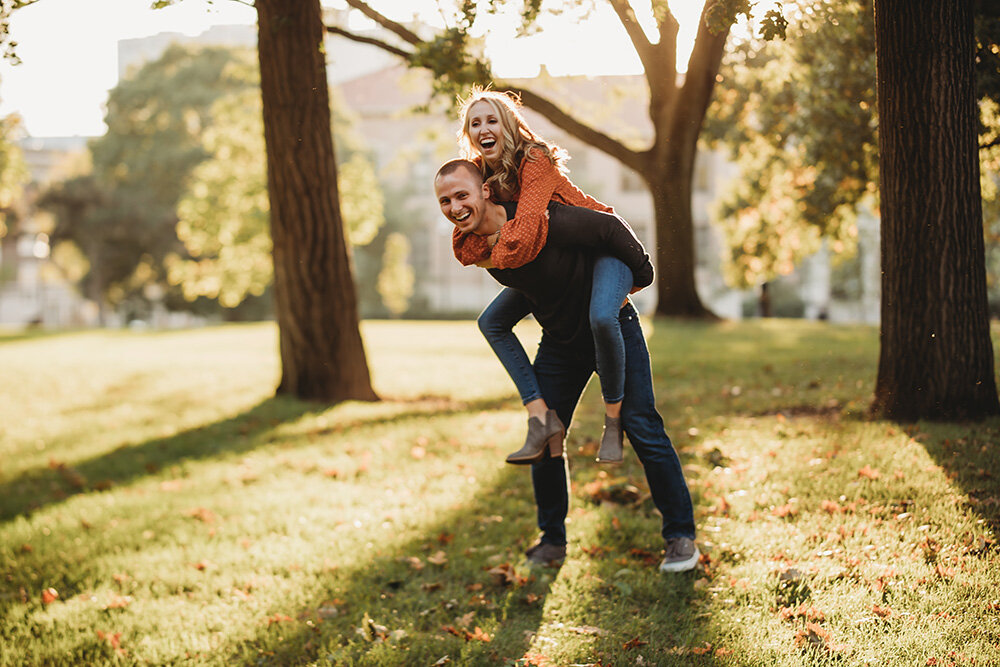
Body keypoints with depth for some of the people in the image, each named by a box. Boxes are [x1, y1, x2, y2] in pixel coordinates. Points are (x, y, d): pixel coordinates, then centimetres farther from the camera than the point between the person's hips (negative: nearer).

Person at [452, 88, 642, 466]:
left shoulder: (535, 162, -25)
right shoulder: (478, 174, -3)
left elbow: (524, 234, -35)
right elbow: (464, 248, -9)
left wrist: (493, 257, -18)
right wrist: (492, 235, -29)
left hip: (604, 246, -8)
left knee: (601, 318, -36)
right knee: (492, 322, 0)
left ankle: (614, 420, -16)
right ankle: (541, 418, -8)